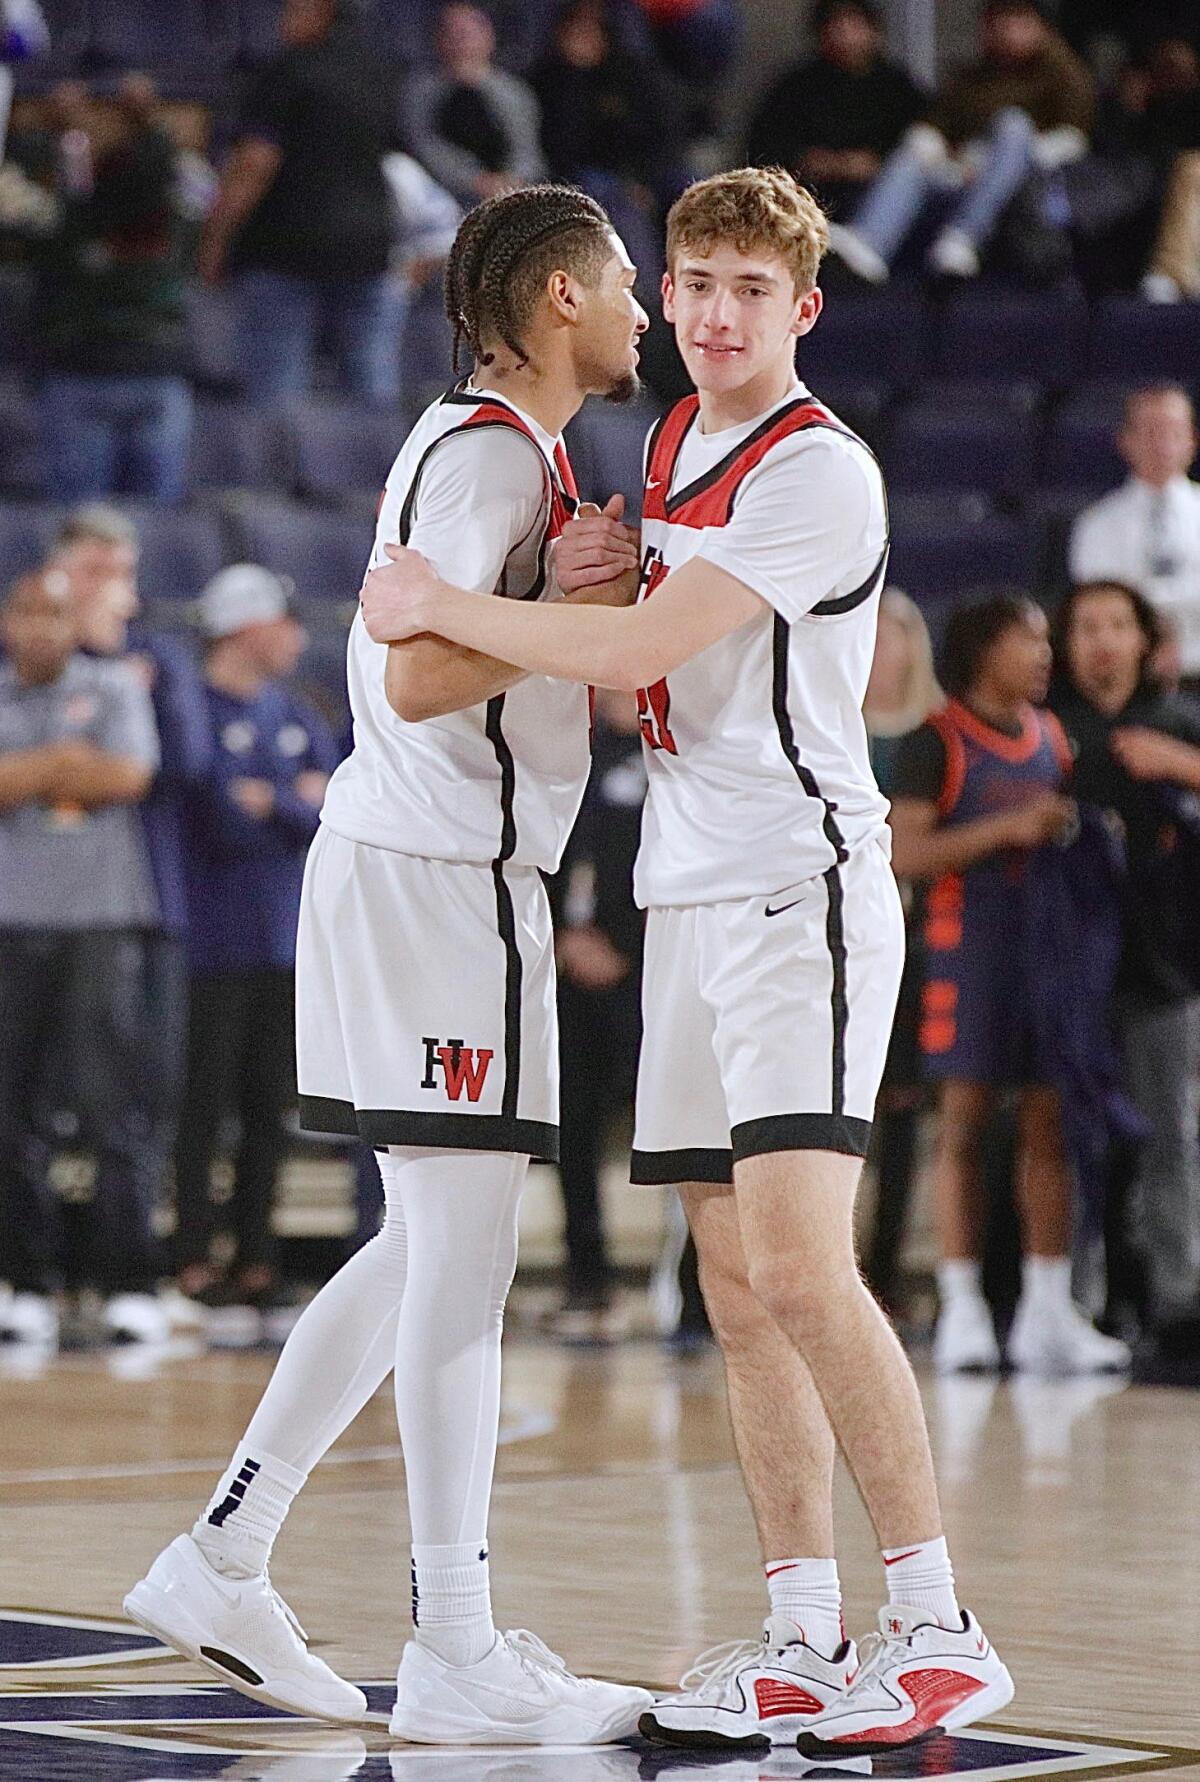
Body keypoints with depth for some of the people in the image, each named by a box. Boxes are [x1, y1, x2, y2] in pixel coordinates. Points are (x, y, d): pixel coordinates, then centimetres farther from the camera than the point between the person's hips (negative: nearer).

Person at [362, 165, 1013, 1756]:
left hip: (804, 891, -9)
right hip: (689, 897, 9)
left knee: (798, 1265, -18)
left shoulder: (818, 473, -13)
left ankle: (938, 1631, -12)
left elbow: (638, 650, -19)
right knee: (737, 1293, 6)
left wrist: (440, 606, -7)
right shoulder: (675, 445, 16)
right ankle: (807, 1647, 10)